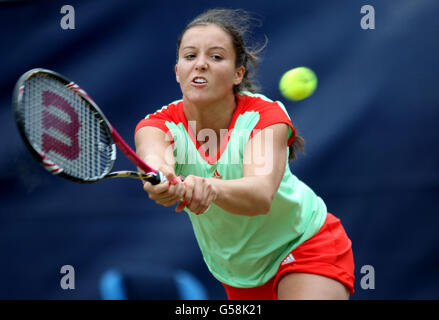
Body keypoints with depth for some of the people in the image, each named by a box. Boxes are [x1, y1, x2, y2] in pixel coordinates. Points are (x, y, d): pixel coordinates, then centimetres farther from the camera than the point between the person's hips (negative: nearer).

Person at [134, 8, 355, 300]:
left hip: (306, 245, -3)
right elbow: (153, 156, -41)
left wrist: (211, 187, -62)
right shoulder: (161, 125, -16)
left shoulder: (265, 116, -23)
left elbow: (261, 194, -41)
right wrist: (162, 179, -65)